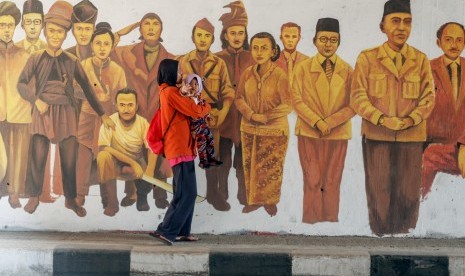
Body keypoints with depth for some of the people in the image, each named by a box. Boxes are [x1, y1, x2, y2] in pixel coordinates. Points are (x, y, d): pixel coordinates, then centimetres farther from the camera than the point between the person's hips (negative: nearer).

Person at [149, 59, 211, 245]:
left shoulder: (168, 92, 21)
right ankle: (165, 231, -13)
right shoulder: (170, 92, -11)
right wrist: (207, 107, 7)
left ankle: (182, 231, 13)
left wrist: (200, 108, 2)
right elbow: (195, 111, -12)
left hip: (180, 149, 10)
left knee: (185, 194, 11)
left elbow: (186, 110, 19)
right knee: (187, 194, -12)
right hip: (180, 149, -10)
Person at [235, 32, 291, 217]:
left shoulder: (280, 75, -15)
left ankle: (270, 202, 26)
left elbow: (287, 106, -15)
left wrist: (265, 117, -17)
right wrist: (251, 114, -12)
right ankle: (254, 200, 29)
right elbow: (239, 98, 6)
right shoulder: (247, 73, -2)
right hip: (249, 130, 4)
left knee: (271, 169, 8)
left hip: (274, 131, -4)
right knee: (250, 167, 12)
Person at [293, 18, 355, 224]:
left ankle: (330, 223, 12)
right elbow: (297, 100, -3)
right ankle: (311, 223, 6)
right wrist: (317, 122, -14)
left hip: (338, 133, 1)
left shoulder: (347, 70, 3)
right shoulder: (303, 67, 2)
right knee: (312, 182, 0)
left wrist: (330, 122, -13)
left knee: (332, 183, 5)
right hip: (309, 132, -1)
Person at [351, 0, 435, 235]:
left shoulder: (421, 60, 5)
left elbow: (428, 97, 4)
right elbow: (358, 97, -5)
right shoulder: (367, 58, -1)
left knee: (408, 192, 8)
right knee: (379, 191, 4)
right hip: (377, 135, -2)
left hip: (412, 135, 2)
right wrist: (382, 119, -18)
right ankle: (380, 234, 16)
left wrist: (411, 120, -13)